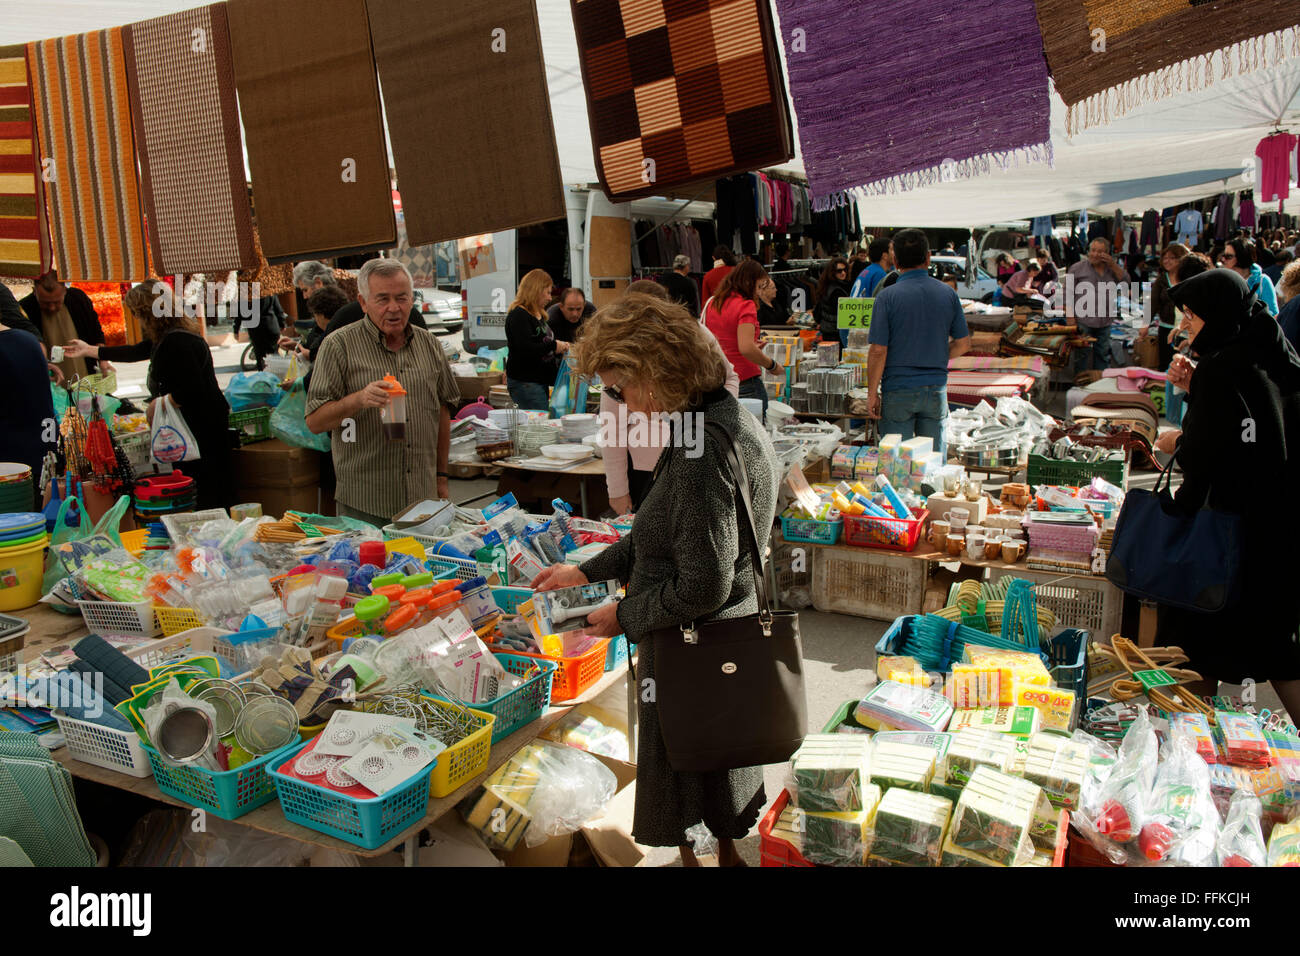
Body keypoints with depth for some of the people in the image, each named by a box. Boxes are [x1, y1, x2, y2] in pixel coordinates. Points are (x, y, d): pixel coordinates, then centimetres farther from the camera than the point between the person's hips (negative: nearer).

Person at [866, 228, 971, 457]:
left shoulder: (887, 297, -9)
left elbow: (878, 350, -12)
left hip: (898, 390, -3)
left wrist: (872, 393, -4)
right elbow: (963, 343, 7)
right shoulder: (948, 294, 2)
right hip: (936, 389, 3)